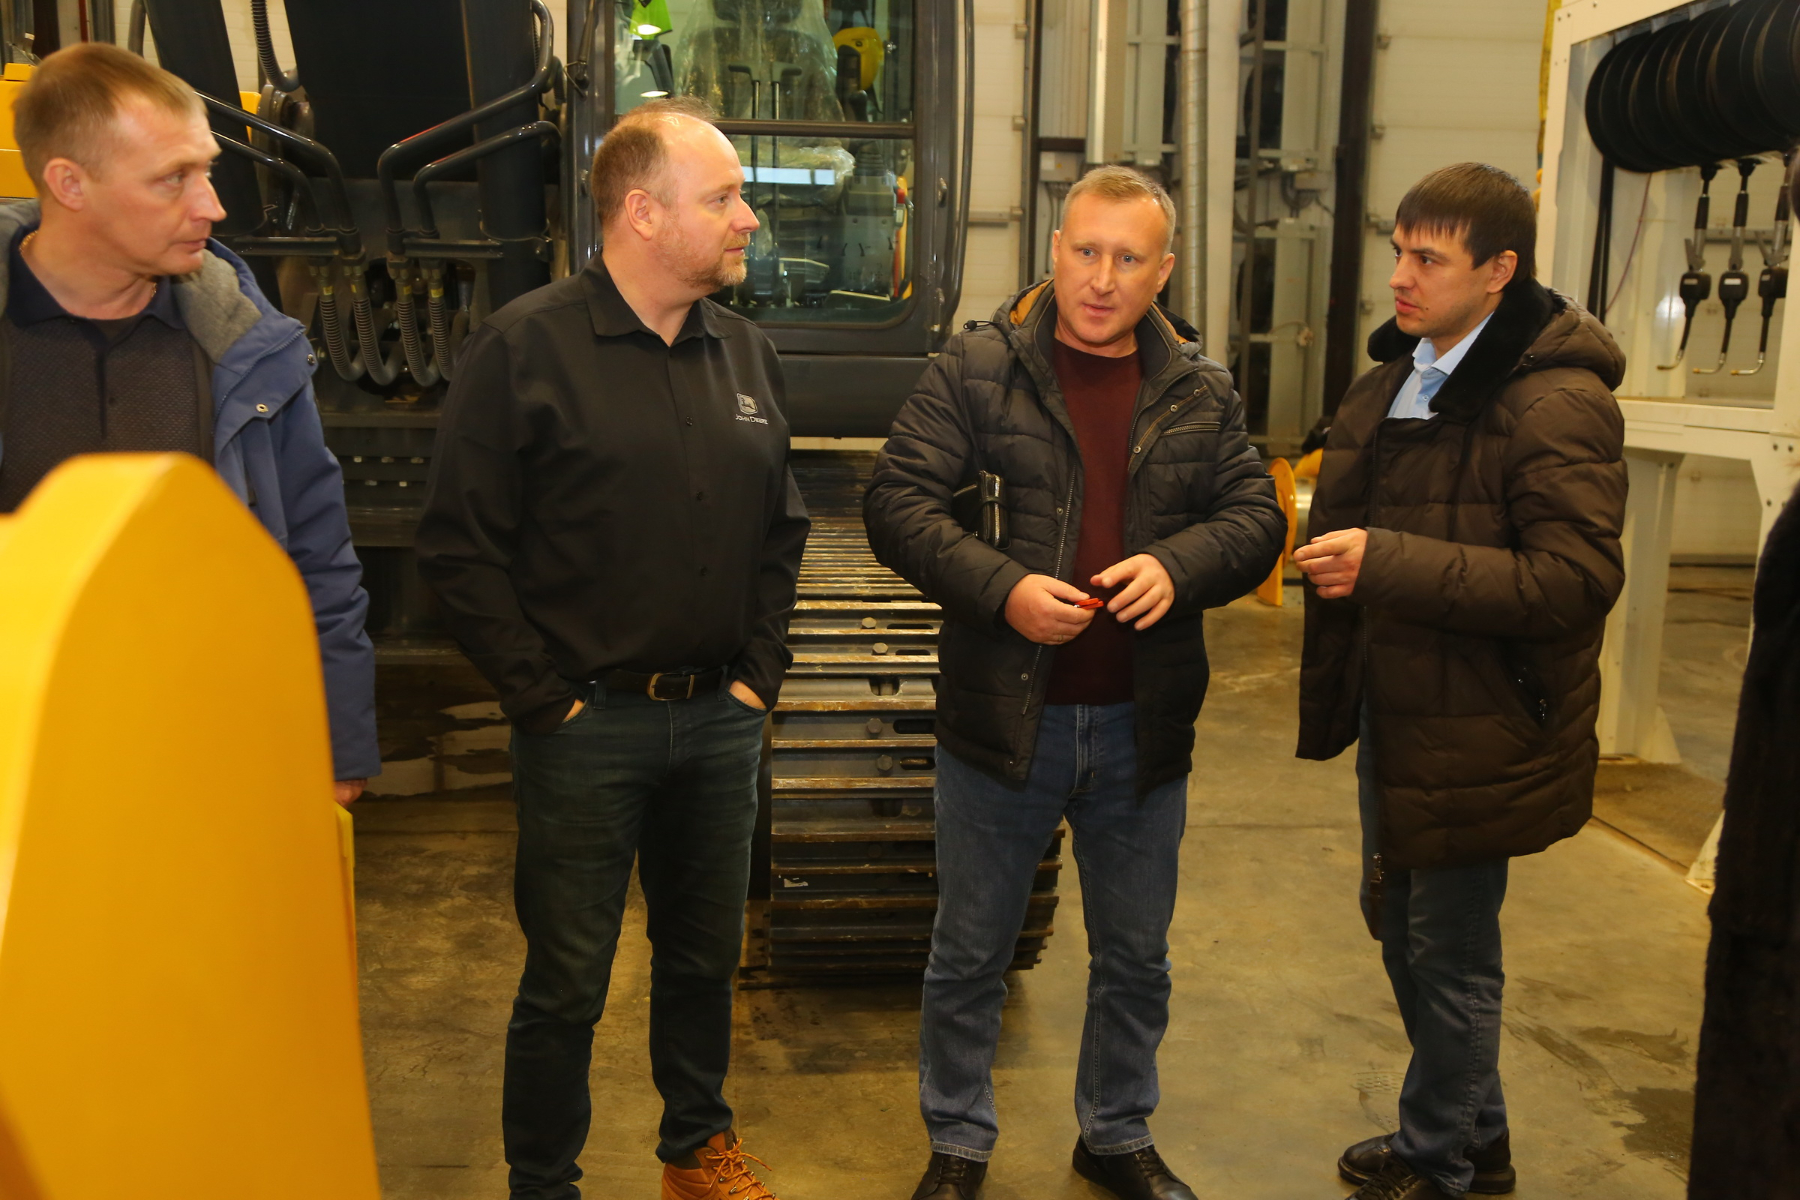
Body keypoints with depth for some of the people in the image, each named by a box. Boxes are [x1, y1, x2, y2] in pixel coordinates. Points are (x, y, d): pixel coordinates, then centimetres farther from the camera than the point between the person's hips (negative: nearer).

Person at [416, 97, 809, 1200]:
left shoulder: (747, 353, 8)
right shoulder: (527, 345, -10)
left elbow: (782, 529, 14)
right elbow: (462, 546, -11)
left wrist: (761, 674, 6)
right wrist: (546, 696, -12)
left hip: (720, 722, 5)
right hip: (587, 727, -5)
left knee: (706, 957, 19)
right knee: (567, 982, 7)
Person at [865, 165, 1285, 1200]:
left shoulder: (1202, 393, 5)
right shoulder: (978, 368, -5)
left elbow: (1257, 515, 5)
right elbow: (899, 502, -9)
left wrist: (1178, 565, -16)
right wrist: (1000, 588, -22)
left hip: (1143, 727, 3)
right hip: (1004, 717, -2)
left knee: (1136, 960, 18)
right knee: (971, 956, 12)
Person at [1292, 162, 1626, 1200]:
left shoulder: (1559, 404, -18)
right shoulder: (1396, 383, 11)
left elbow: (1576, 578, -25)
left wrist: (1387, 564, -28)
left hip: (1479, 729, -9)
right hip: (1395, 713, 9)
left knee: (1450, 955, 5)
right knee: (1399, 920, 20)